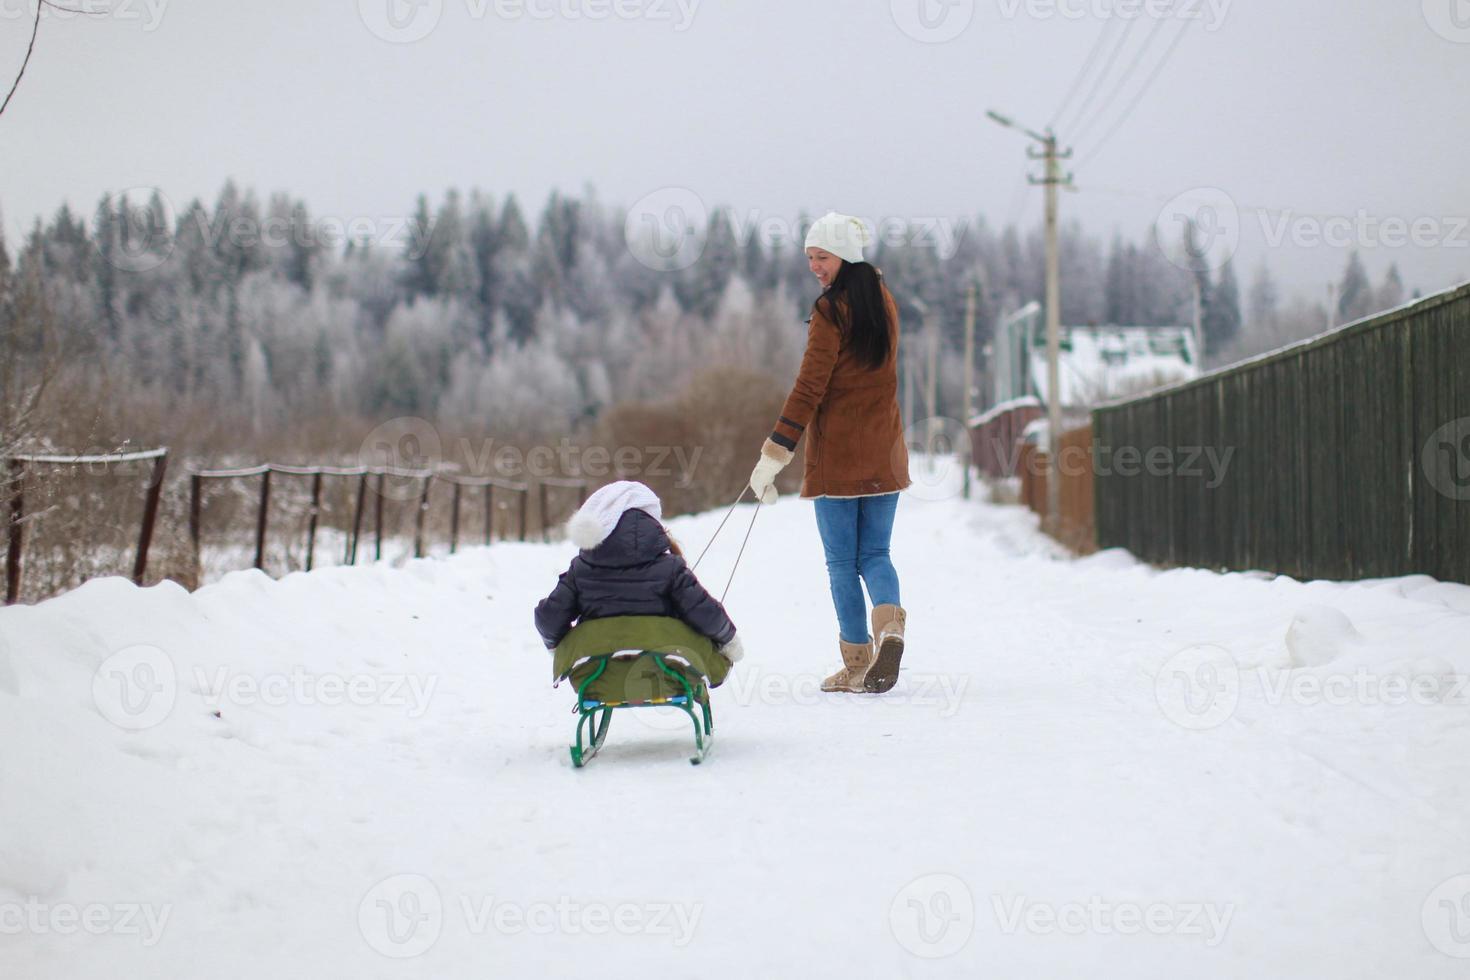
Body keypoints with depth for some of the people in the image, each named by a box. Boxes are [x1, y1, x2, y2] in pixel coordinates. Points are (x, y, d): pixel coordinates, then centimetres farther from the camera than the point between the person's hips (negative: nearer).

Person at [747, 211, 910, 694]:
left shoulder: (831, 310, -11)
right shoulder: (883, 300, 9)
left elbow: (810, 387, -16)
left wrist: (775, 454, -16)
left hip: (836, 455, -6)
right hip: (884, 452, 6)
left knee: (842, 561, 3)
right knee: (875, 554, 11)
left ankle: (858, 663, 3)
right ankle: (889, 622, -18)